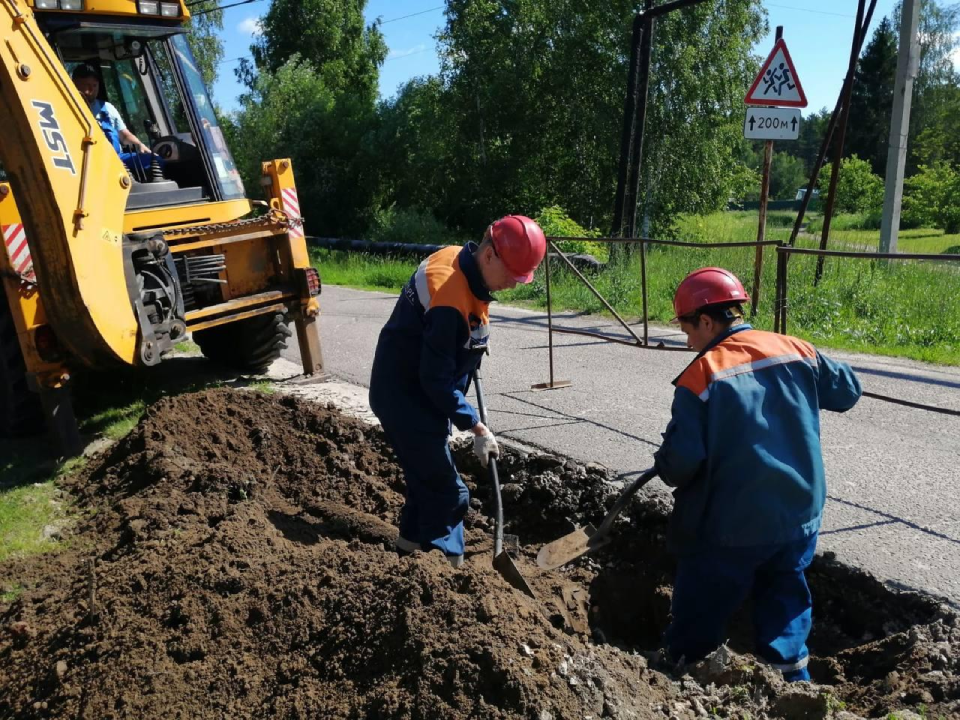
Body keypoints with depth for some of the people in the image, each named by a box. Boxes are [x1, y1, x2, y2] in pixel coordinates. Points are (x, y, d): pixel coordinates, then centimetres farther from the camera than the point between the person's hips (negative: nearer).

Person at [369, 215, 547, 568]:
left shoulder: (460, 262, -2)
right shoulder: (450, 299, -31)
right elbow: (436, 379, -27)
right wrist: (477, 428, -22)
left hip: (422, 392, 10)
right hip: (405, 396, -10)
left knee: (426, 476, 21)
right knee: (446, 489, -3)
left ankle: (410, 547, 37)